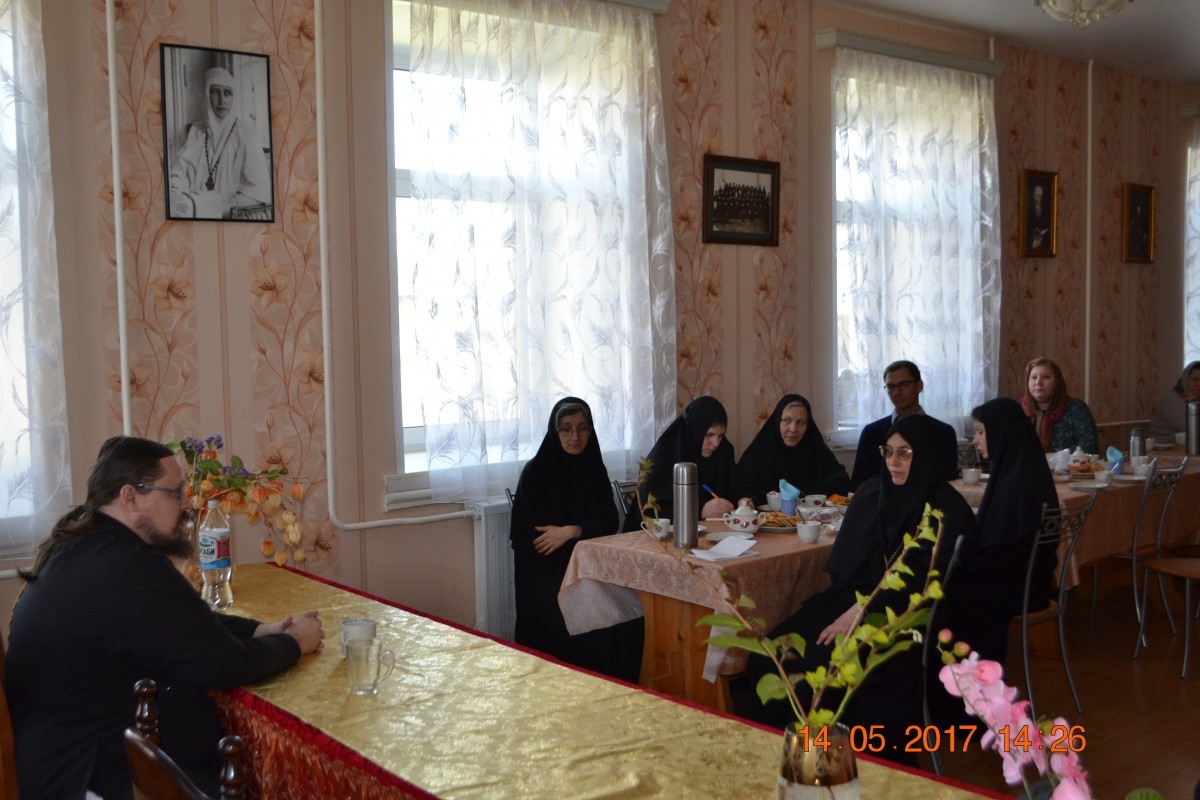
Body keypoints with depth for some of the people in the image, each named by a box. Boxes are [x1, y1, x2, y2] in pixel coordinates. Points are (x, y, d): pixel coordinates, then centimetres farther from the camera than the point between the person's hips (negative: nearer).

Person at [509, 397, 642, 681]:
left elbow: (609, 523, 2)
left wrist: (572, 531, -16)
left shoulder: (594, 469, 10)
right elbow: (529, 534, -6)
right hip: (546, 569, -4)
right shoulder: (535, 472, -4)